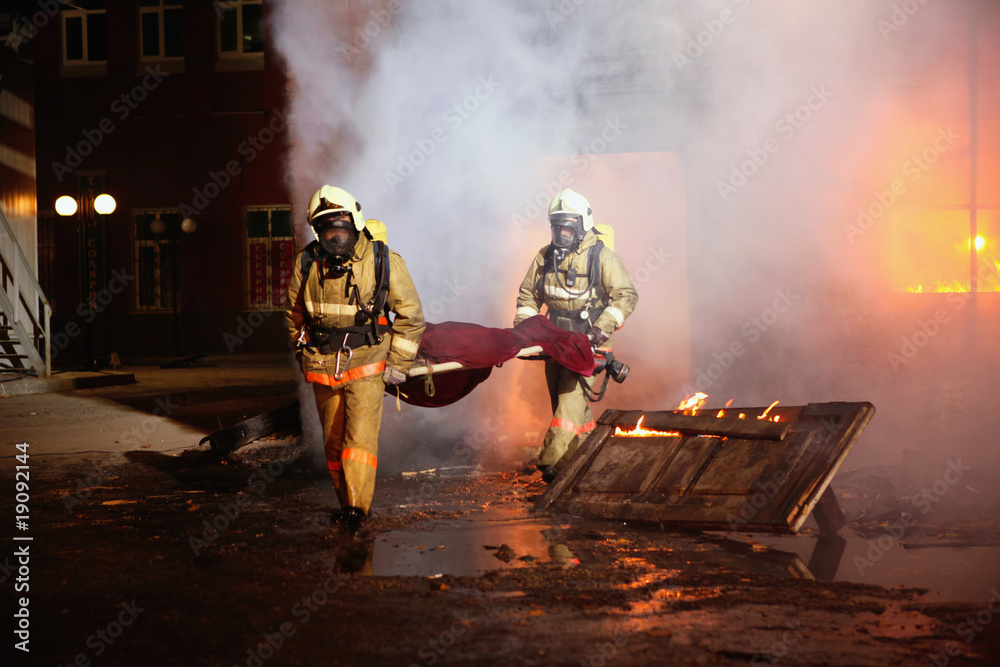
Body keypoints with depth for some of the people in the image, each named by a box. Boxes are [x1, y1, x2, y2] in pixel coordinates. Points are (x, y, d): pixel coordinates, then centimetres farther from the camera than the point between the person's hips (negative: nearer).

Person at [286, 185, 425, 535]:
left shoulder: (384, 262, -10)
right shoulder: (306, 263, -3)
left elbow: (410, 315, -1)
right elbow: (295, 313, 16)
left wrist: (398, 364, -3)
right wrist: (304, 354, 16)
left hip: (366, 364, -3)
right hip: (322, 367, 3)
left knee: (360, 436, -15)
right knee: (333, 441, 9)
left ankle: (357, 508, -14)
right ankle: (346, 504, 21)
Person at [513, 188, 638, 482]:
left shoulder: (601, 256, -8)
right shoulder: (546, 256, 6)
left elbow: (627, 296, -10)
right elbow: (528, 294, 16)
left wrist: (602, 328, -19)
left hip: (586, 342, -6)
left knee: (571, 395, -17)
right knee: (561, 398, 10)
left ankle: (553, 461, -22)